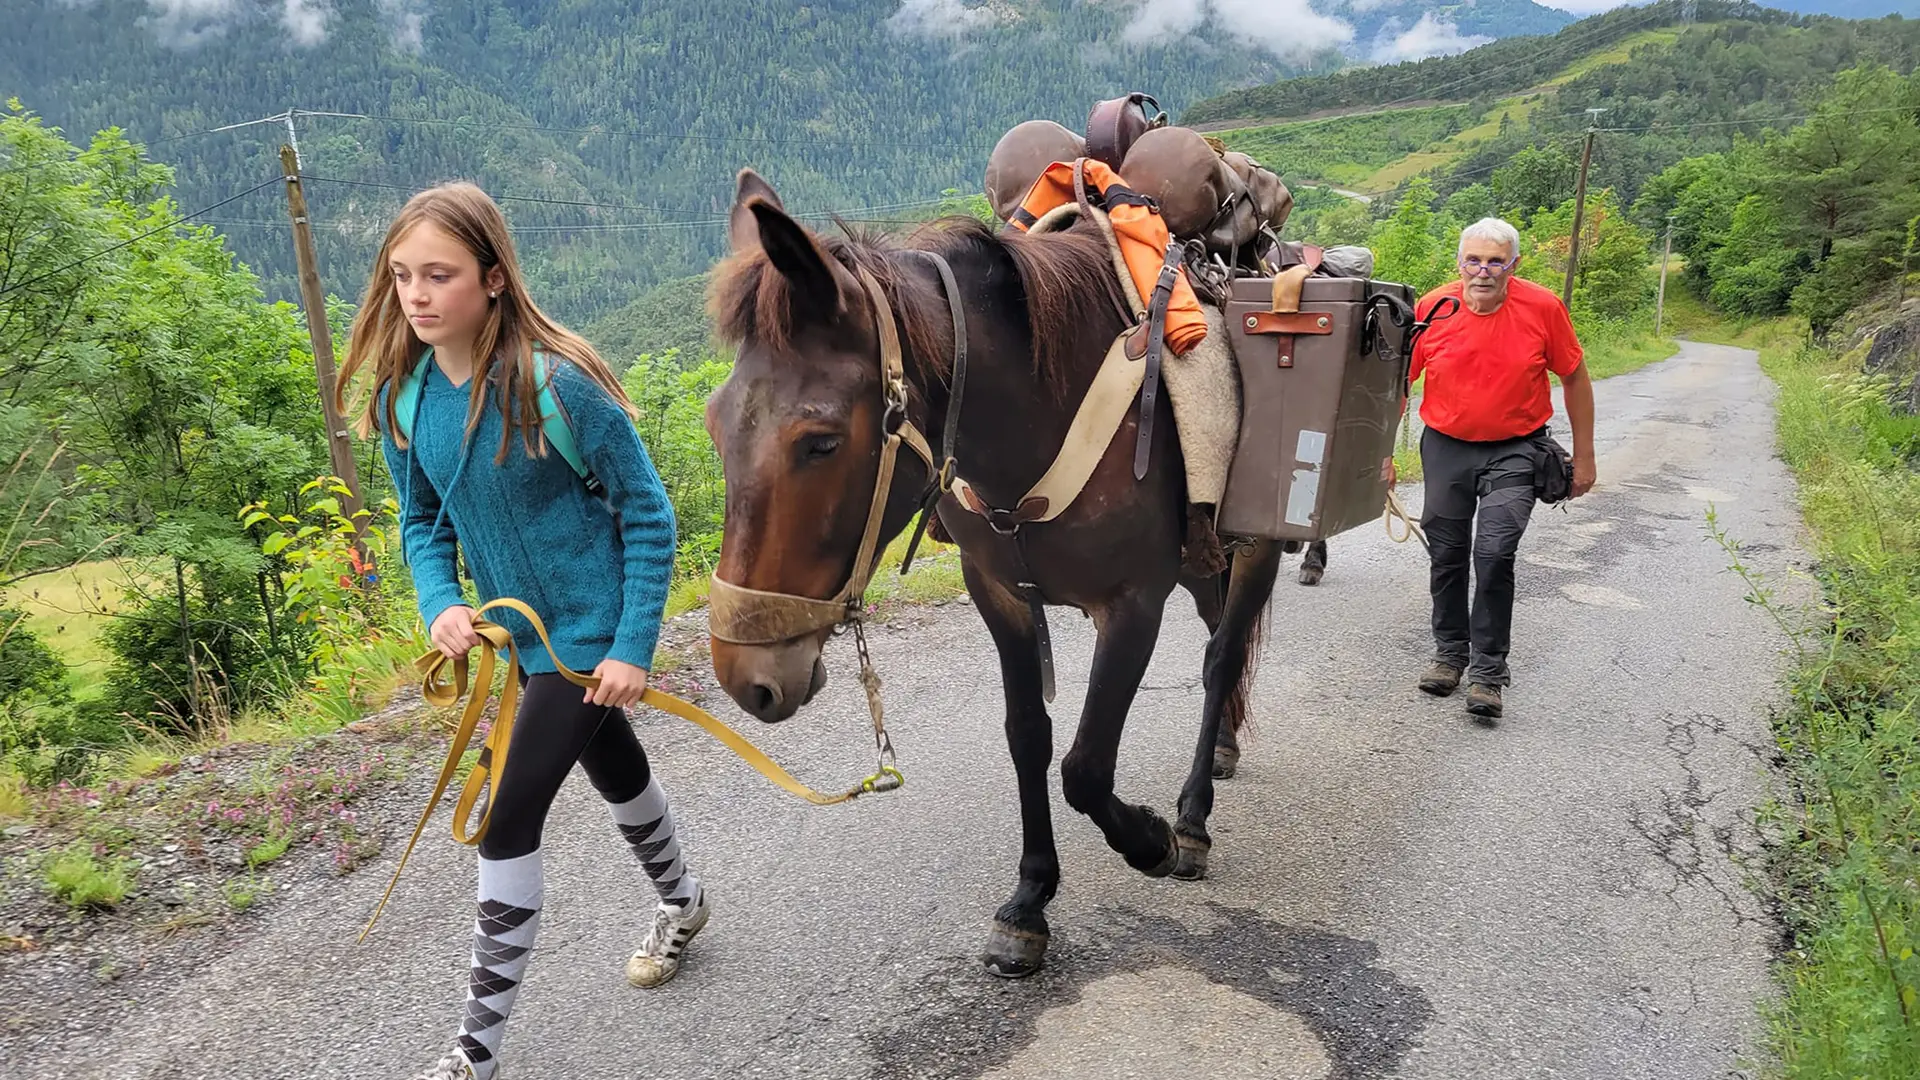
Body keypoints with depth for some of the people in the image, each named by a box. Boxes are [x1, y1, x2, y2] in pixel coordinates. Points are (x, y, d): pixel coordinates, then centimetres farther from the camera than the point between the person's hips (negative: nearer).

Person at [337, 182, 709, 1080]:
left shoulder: (558, 385, -25)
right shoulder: (403, 396, -7)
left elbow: (648, 516, -17)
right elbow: (422, 520, 5)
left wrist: (633, 647, -18)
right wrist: (441, 604, -14)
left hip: (590, 633, -7)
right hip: (519, 632, 7)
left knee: (509, 820, -6)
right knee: (613, 768, 27)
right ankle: (681, 901, 54)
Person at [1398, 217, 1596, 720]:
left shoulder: (1543, 307, -11)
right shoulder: (1431, 309, -9)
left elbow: (1575, 378, 1)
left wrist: (1583, 456, 3)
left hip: (1514, 451, -2)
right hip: (1445, 447, 2)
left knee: (1494, 553, -15)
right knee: (1447, 554, 10)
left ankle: (1488, 670, -2)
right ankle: (1450, 653, 29)